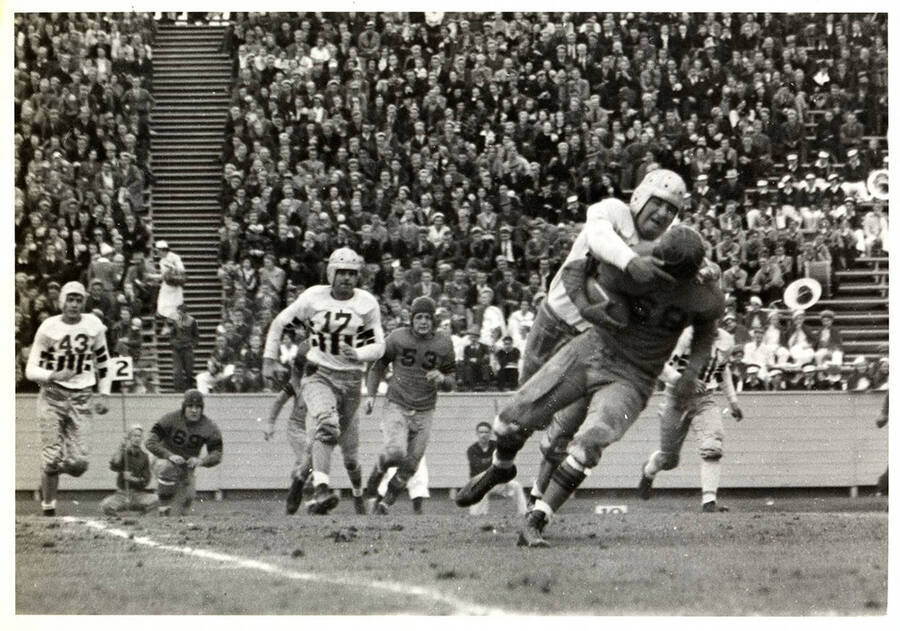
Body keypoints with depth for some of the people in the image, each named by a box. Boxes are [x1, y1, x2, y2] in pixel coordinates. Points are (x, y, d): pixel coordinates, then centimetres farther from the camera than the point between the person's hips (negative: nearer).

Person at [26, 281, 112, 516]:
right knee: (52, 457, -8)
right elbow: (31, 370, -6)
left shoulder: (94, 325, 2)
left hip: (81, 399, 2)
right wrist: (53, 375, -25)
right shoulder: (48, 328, -6)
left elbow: (103, 362, 16)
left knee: (78, 464, -7)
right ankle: (48, 506, 7)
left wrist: (104, 394, 8)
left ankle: (56, 468, 27)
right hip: (52, 397, -2)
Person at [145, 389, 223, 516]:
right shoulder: (170, 419, -16)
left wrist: (201, 461, -32)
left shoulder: (210, 428, -9)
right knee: (167, 467, -40)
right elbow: (150, 443, -20)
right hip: (165, 460, -3)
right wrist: (170, 455, -36)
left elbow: (216, 455, -10)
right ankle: (164, 505, -26)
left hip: (187, 470, 3)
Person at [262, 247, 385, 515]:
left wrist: (357, 355, -20)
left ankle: (358, 492, 39)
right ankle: (322, 490, -42)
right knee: (326, 424, -30)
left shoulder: (367, 304, -1)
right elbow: (280, 323, 9)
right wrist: (269, 359, 4)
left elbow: (378, 346, 1)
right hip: (318, 374, -2)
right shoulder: (313, 298, -3)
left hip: (351, 378, 2)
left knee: (349, 447, 11)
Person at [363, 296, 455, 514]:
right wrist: (371, 394, -2)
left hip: (424, 412, 3)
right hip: (397, 406, -3)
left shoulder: (443, 344, 0)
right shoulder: (398, 338, -6)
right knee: (395, 453, -22)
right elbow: (378, 365, 8)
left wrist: (442, 379, -15)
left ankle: (387, 501, 20)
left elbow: (451, 379, 8)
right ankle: (373, 480, 6)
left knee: (409, 465, 3)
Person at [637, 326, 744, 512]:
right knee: (669, 458, 10)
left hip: (705, 399, 3)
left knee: (712, 448, -21)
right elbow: (661, 367, -22)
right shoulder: (686, 336, -19)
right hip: (677, 400, -3)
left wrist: (732, 400, 19)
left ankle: (709, 500, -20)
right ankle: (648, 471, 46)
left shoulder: (726, 341, 0)